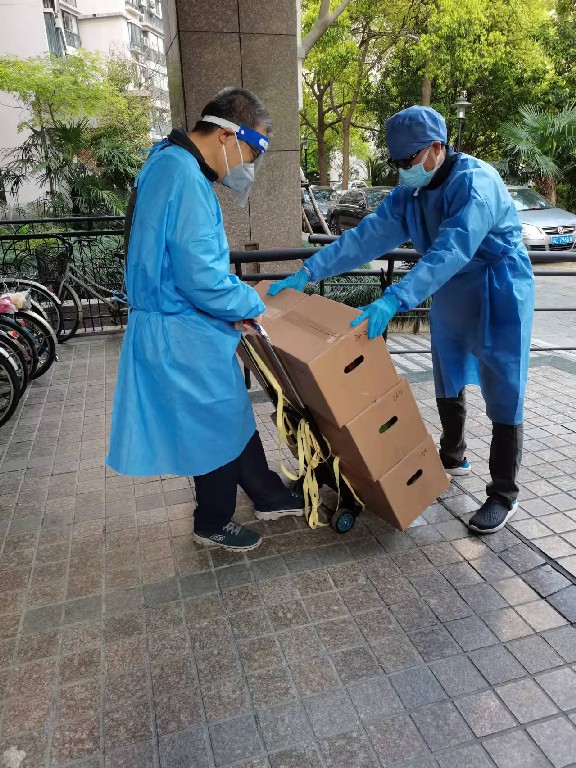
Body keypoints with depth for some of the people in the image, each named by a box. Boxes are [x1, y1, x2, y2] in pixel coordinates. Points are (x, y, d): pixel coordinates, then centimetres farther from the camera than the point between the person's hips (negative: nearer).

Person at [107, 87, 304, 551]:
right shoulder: (185, 177, -23)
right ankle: (213, 524, 31)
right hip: (184, 337, -10)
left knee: (234, 414, 20)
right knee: (216, 427, 8)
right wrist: (251, 303, -10)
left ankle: (269, 497, 38)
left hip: (184, 326, 10)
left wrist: (238, 299, 9)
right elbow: (203, 280, -28)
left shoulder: (171, 164, 11)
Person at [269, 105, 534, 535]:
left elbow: (450, 252, -38)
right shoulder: (409, 193, -1)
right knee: (447, 386, 18)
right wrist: (308, 273, -15)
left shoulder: (476, 182, -24)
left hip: (498, 301, -8)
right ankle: (453, 457, 41)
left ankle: (504, 496, 12)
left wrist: (394, 300, -47)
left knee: (503, 398, -1)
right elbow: (366, 237, -7)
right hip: (450, 302, 8)